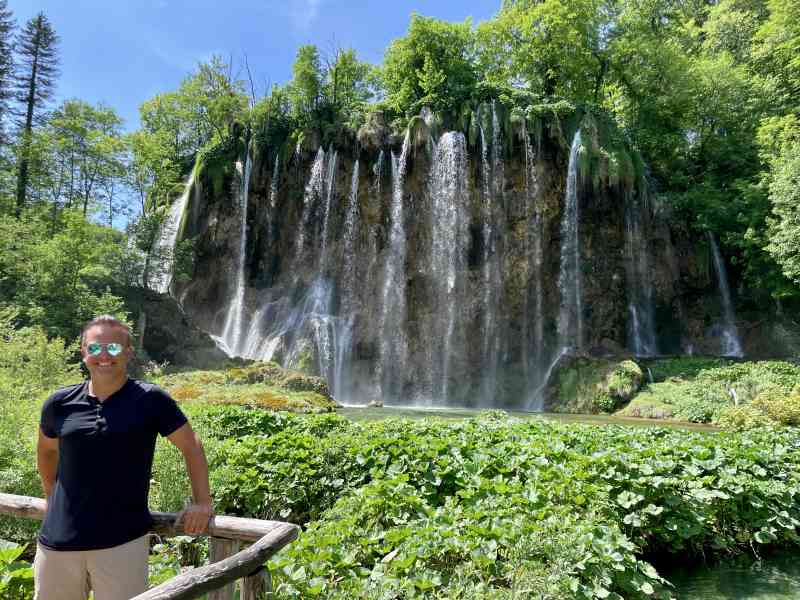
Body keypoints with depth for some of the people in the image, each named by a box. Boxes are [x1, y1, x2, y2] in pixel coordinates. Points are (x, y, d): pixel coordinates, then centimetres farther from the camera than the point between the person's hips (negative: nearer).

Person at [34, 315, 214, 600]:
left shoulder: (150, 400, -10)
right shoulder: (59, 404, 0)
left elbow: (191, 446, -3)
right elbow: (46, 450, 19)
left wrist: (202, 502, -6)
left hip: (122, 542, -3)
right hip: (58, 541, 4)